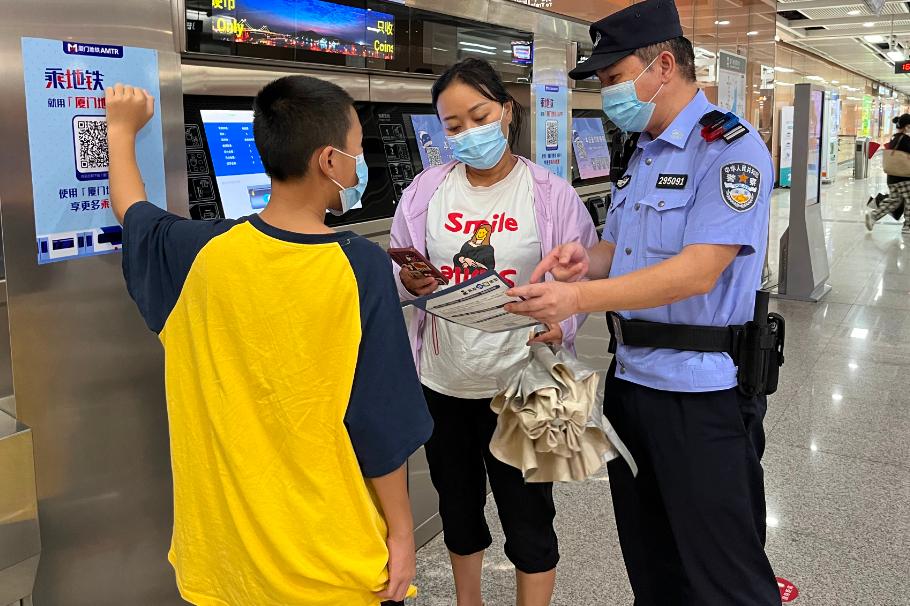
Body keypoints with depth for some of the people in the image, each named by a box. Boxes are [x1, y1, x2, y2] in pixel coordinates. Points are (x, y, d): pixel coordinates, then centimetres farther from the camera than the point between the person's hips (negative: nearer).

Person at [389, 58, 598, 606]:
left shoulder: (551, 194, -6)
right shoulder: (427, 191, 2)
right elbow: (395, 275, 6)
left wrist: (561, 325, -25)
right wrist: (409, 283, -16)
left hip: (517, 383, -3)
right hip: (442, 381, 4)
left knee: (528, 514, 9)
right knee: (458, 502, 21)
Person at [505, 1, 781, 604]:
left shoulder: (730, 148, -14)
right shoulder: (641, 154, 13)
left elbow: (697, 271, -25)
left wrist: (578, 297, -31)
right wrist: (586, 258, -4)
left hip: (702, 390, -8)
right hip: (630, 378, 8)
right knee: (648, 557, 21)